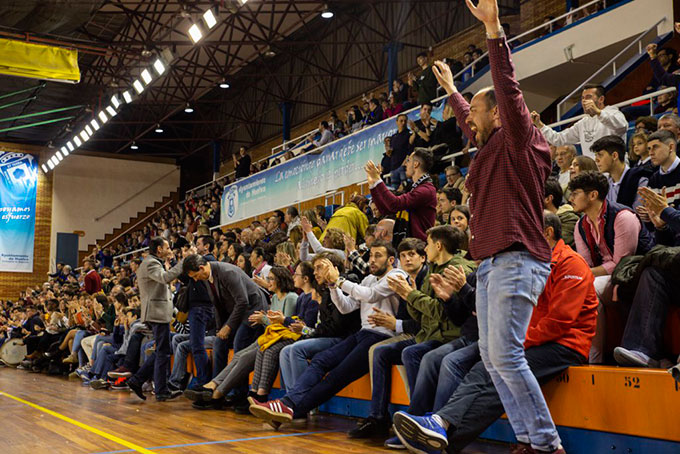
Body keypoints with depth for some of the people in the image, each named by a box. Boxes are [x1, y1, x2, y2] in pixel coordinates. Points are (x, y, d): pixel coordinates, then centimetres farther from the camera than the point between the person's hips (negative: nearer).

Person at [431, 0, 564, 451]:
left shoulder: (520, 140, -2)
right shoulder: (492, 145, 21)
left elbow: (509, 91, -16)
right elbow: (469, 122, 41)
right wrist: (451, 89, 54)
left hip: (517, 261, -10)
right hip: (491, 262, 10)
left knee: (506, 354, -15)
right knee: (491, 358, 7)